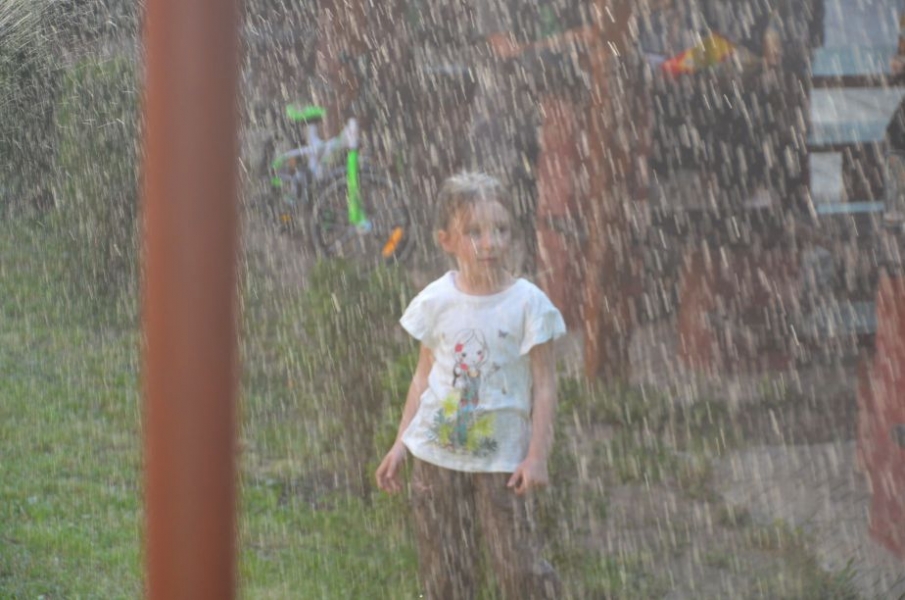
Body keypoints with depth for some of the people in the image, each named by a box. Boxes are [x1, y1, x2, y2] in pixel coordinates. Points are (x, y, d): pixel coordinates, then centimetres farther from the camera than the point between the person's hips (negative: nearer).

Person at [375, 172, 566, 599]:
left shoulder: (528, 303, -10)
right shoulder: (437, 300, -2)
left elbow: (544, 383, -7)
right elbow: (424, 375, 7)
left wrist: (537, 454, -11)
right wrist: (400, 443, 6)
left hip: (502, 455, -2)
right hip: (437, 452, 3)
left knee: (521, 565, -4)